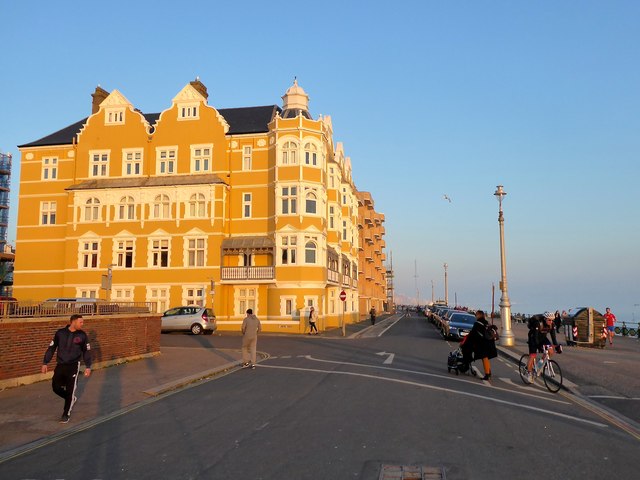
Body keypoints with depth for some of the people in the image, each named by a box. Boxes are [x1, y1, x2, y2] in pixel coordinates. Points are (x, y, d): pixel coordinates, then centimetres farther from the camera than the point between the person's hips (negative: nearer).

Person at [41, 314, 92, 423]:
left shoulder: (82, 335, -4)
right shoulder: (60, 333, -3)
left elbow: (86, 351, 3)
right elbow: (51, 348, 4)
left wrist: (88, 366, -1)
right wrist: (45, 363, 3)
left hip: (73, 366, -2)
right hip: (60, 365, 2)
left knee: (70, 390, -2)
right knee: (56, 387, 4)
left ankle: (66, 414, 13)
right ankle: (71, 399, 33)